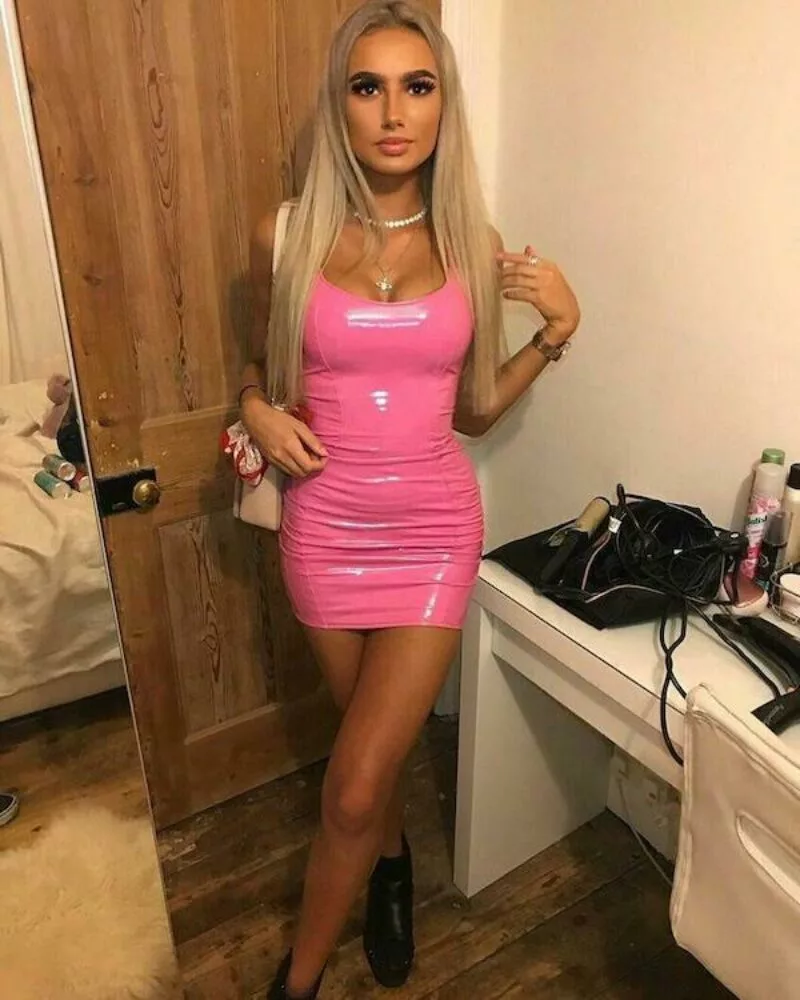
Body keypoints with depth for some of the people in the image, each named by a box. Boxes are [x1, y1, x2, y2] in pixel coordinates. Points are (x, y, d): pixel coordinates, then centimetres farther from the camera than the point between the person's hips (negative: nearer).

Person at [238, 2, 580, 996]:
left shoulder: (473, 246, -2)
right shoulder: (287, 237, -5)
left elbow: (471, 409, 5)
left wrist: (556, 330, -7)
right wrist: (258, 410, -10)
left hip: (434, 529, -1)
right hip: (326, 528, 1)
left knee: (352, 788, 1)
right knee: (373, 741, 22)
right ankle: (393, 863, 56)